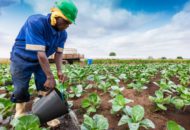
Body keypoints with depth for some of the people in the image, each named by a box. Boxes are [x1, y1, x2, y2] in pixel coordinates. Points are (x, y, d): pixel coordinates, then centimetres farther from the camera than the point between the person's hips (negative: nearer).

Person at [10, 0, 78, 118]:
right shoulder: (36, 22, -31)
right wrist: (50, 77, -35)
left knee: (46, 87, 0)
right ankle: (20, 113, 28)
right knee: (21, 89, 2)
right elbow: (40, 53, -36)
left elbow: (59, 53, -8)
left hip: (42, 61, 5)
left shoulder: (63, 34, -11)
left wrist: (59, 71, -22)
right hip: (22, 60, -5)